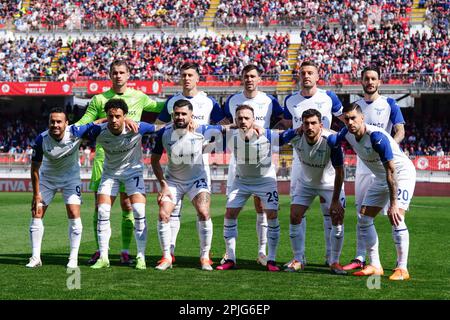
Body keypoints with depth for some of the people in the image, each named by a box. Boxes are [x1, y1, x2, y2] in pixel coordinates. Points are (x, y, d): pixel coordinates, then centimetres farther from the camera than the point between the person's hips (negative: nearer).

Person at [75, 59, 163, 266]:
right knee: (100, 205, -1)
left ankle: (125, 252, 6)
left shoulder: (139, 98, 8)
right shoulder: (99, 99, 5)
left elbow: (163, 107, 21)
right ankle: (100, 251, 9)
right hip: (103, 155, 0)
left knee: (127, 206, -1)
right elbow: (83, 123, 4)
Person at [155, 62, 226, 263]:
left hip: (200, 161, -1)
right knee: (173, 207, -1)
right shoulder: (172, 101, 10)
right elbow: (158, 126, 18)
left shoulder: (209, 102, 5)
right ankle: (169, 251, 4)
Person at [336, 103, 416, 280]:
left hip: (402, 174, -8)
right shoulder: (347, 133, -10)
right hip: (381, 178, 8)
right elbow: (334, 140, 17)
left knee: (396, 218, -22)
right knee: (364, 219, 2)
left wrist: (393, 203, -35)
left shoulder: (377, 137, -33)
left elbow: (391, 171, -33)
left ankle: (402, 269, -15)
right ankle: (375, 266, 9)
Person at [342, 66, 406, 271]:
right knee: (362, 214, 8)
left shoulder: (389, 105, 0)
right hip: (363, 167, 5)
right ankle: (360, 258, 13)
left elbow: (400, 132, -7)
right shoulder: (356, 105, 13)